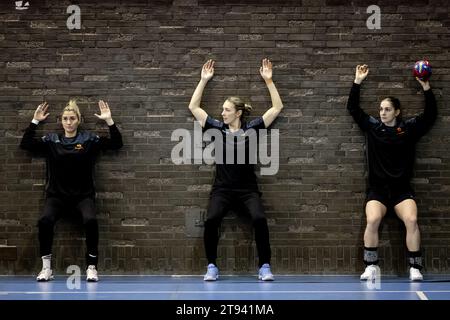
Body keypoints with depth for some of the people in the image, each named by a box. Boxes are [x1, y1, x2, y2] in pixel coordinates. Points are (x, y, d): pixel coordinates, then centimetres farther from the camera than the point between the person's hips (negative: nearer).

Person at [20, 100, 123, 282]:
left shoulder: (88, 140, 4)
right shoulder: (51, 140, 7)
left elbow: (117, 143, 1)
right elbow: (25, 144, 4)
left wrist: (109, 120, -8)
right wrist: (35, 121, 1)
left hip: (83, 195, -1)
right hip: (57, 195, 1)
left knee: (91, 221, -31)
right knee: (45, 221, -29)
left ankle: (92, 267, -17)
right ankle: (46, 268, -15)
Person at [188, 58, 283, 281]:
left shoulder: (251, 128, 1)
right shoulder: (217, 128, 5)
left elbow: (277, 107, 1)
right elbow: (193, 107, 9)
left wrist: (268, 80, -3)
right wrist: (204, 80, 5)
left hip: (247, 188, -1)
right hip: (222, 188, 1)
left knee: (259, 219, -26)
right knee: (211, 220, -25)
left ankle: (264, 267, -10)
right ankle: (212, 266, -8)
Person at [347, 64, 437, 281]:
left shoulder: (409, 128, 4)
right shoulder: (372, 126, 6)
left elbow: (431, 114, 4)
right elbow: (353, 108, 8)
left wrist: (426, 87, -3)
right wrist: (358, 81, 4)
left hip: (402, 188, 0)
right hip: (377, 189, 0)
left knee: (411, 220, -23)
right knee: (372, 220, -24)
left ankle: (415, 268, -14)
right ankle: (371, 266, -13)